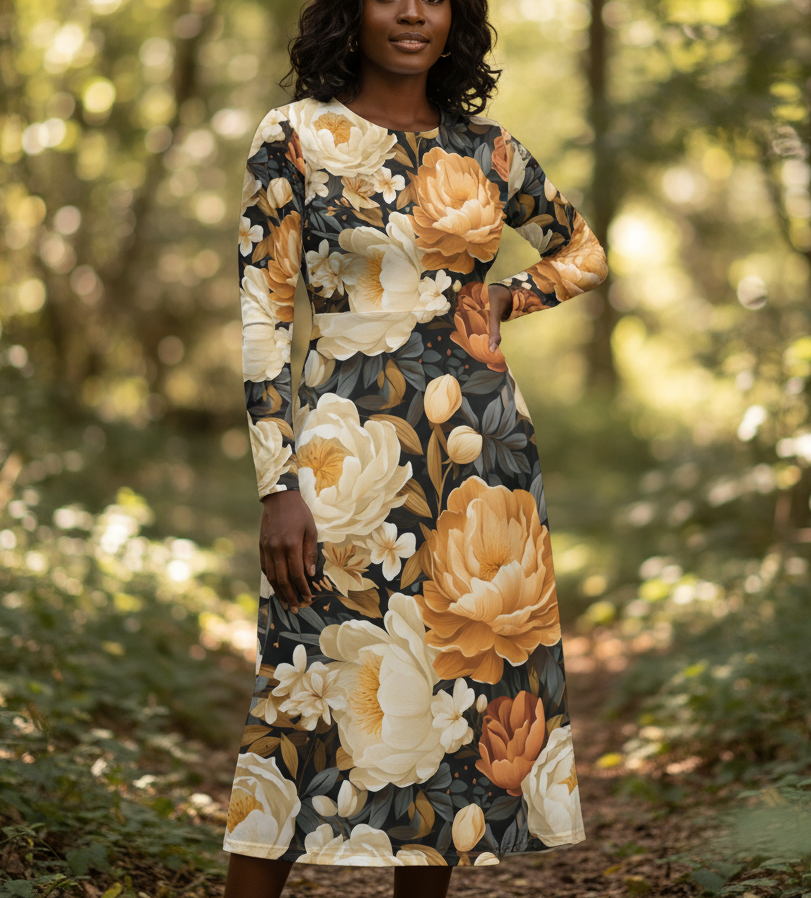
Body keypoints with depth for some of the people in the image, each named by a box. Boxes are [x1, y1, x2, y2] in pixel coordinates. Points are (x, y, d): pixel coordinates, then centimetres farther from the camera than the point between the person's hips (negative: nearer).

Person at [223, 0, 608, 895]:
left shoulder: (485, 149, 8)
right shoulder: (296, 136, -2)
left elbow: (583, 252, 24)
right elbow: (261, 315, -6)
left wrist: (503, 300, 5)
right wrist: (279, 484, -13)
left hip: (482, 445, 4)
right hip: (349, 447, -4)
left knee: (461, 677, 8)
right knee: (309, 693, -5)